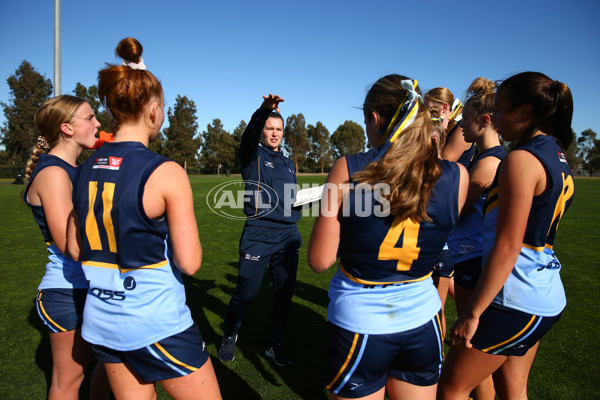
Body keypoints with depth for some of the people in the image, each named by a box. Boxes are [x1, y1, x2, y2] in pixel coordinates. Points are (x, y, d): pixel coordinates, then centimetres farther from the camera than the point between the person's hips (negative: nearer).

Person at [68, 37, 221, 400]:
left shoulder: (87, 169, 1)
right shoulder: (166, 172, -19)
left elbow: (75, 248, 10)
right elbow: (189, 262, -18)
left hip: (101, 319, 7)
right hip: (156, 324, -7)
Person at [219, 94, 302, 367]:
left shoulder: (288, 164, 19)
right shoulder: (253, 155, 3)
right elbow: (249, 134, -21)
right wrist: (263, 110, -39)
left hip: (287, 236, 5)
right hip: (258, 235, -5)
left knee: (284, 293, 8)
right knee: (246, 292, 0)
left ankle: (275, 344, 27)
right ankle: (229, 337, 28)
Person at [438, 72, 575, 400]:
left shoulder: (522, 160, -19)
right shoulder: (558, 158, 10)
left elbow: (506, 248, -23)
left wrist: (471, 312, -18)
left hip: (514, 300, -9)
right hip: (547, 298, 9)